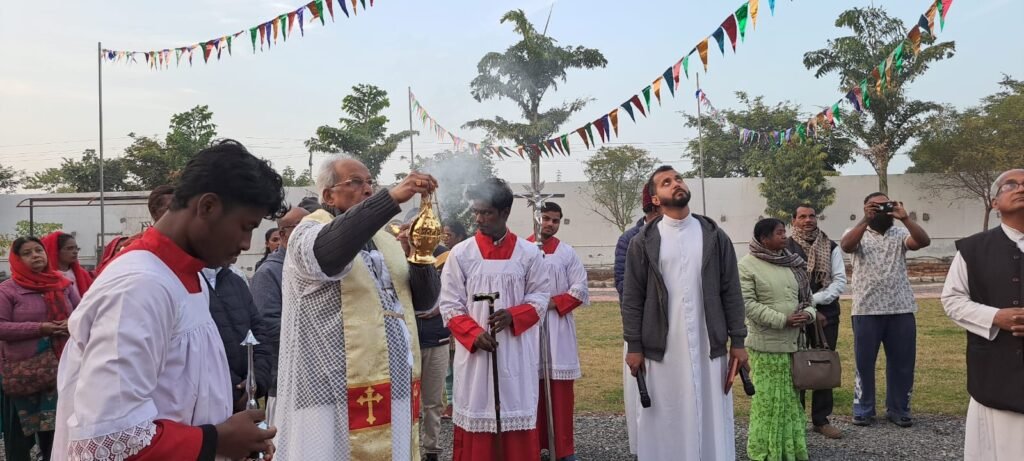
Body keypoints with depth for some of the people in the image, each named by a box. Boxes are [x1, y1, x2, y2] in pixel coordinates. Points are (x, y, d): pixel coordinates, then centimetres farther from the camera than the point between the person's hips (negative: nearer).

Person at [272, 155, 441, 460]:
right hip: (336, 390, -6)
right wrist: (392, 197, -34)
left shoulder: (384, 239, 16)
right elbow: (327, 252, -29)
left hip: (394, 388, 6)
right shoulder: (309, 232, -3)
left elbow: (424, 300, 14)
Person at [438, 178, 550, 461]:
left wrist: (513, 315, -14)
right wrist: (473, 333, -14)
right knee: (474, 414, 4)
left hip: (516, 350, 0)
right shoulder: (460, 254, -1)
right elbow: (449, 304, 0)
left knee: (519, 414, 5)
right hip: (474, 349, 0)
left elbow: (541, 295, 4)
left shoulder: (529, 253, 0)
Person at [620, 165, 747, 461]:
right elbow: (632, 298, 0)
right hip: (662, 349, -1)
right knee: (665, 423, 5)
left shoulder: (714, 236, 5)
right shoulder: (643, 242, 0)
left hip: (709, 346, 1)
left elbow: (731, 292, 5)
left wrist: (737, 341, 2)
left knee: (711, 418, 7)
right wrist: (633, 346, -4)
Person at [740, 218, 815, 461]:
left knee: (792, 398, 12)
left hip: (794, 341, 6)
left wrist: (808, 313, -4)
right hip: (767, 343, -6)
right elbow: (747, 303, -16)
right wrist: (782, 320, -18)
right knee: (768, 399, -2)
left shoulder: (792, 263, 11)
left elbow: (806, 295, 18)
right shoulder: (748, 265, -9)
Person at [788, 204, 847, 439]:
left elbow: (840, 281, 0)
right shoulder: (785, 248, -3)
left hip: (827, 314, 3)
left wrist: (814, 300, -13)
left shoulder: (831, 248, 7)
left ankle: (821, 419, 17)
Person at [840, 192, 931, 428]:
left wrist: (905, 218, -19)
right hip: (867, 310, -2)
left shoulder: (900, 234, 8)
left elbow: (924, 241, -10)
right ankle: (863, 409, 17)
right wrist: (866, 220, -25)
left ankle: (898, 409, 22)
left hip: (901, 309, 2)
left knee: (902, 362, 9)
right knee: (864, 362, 6)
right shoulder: (858, 233, 3)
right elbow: (846, 246, -19)